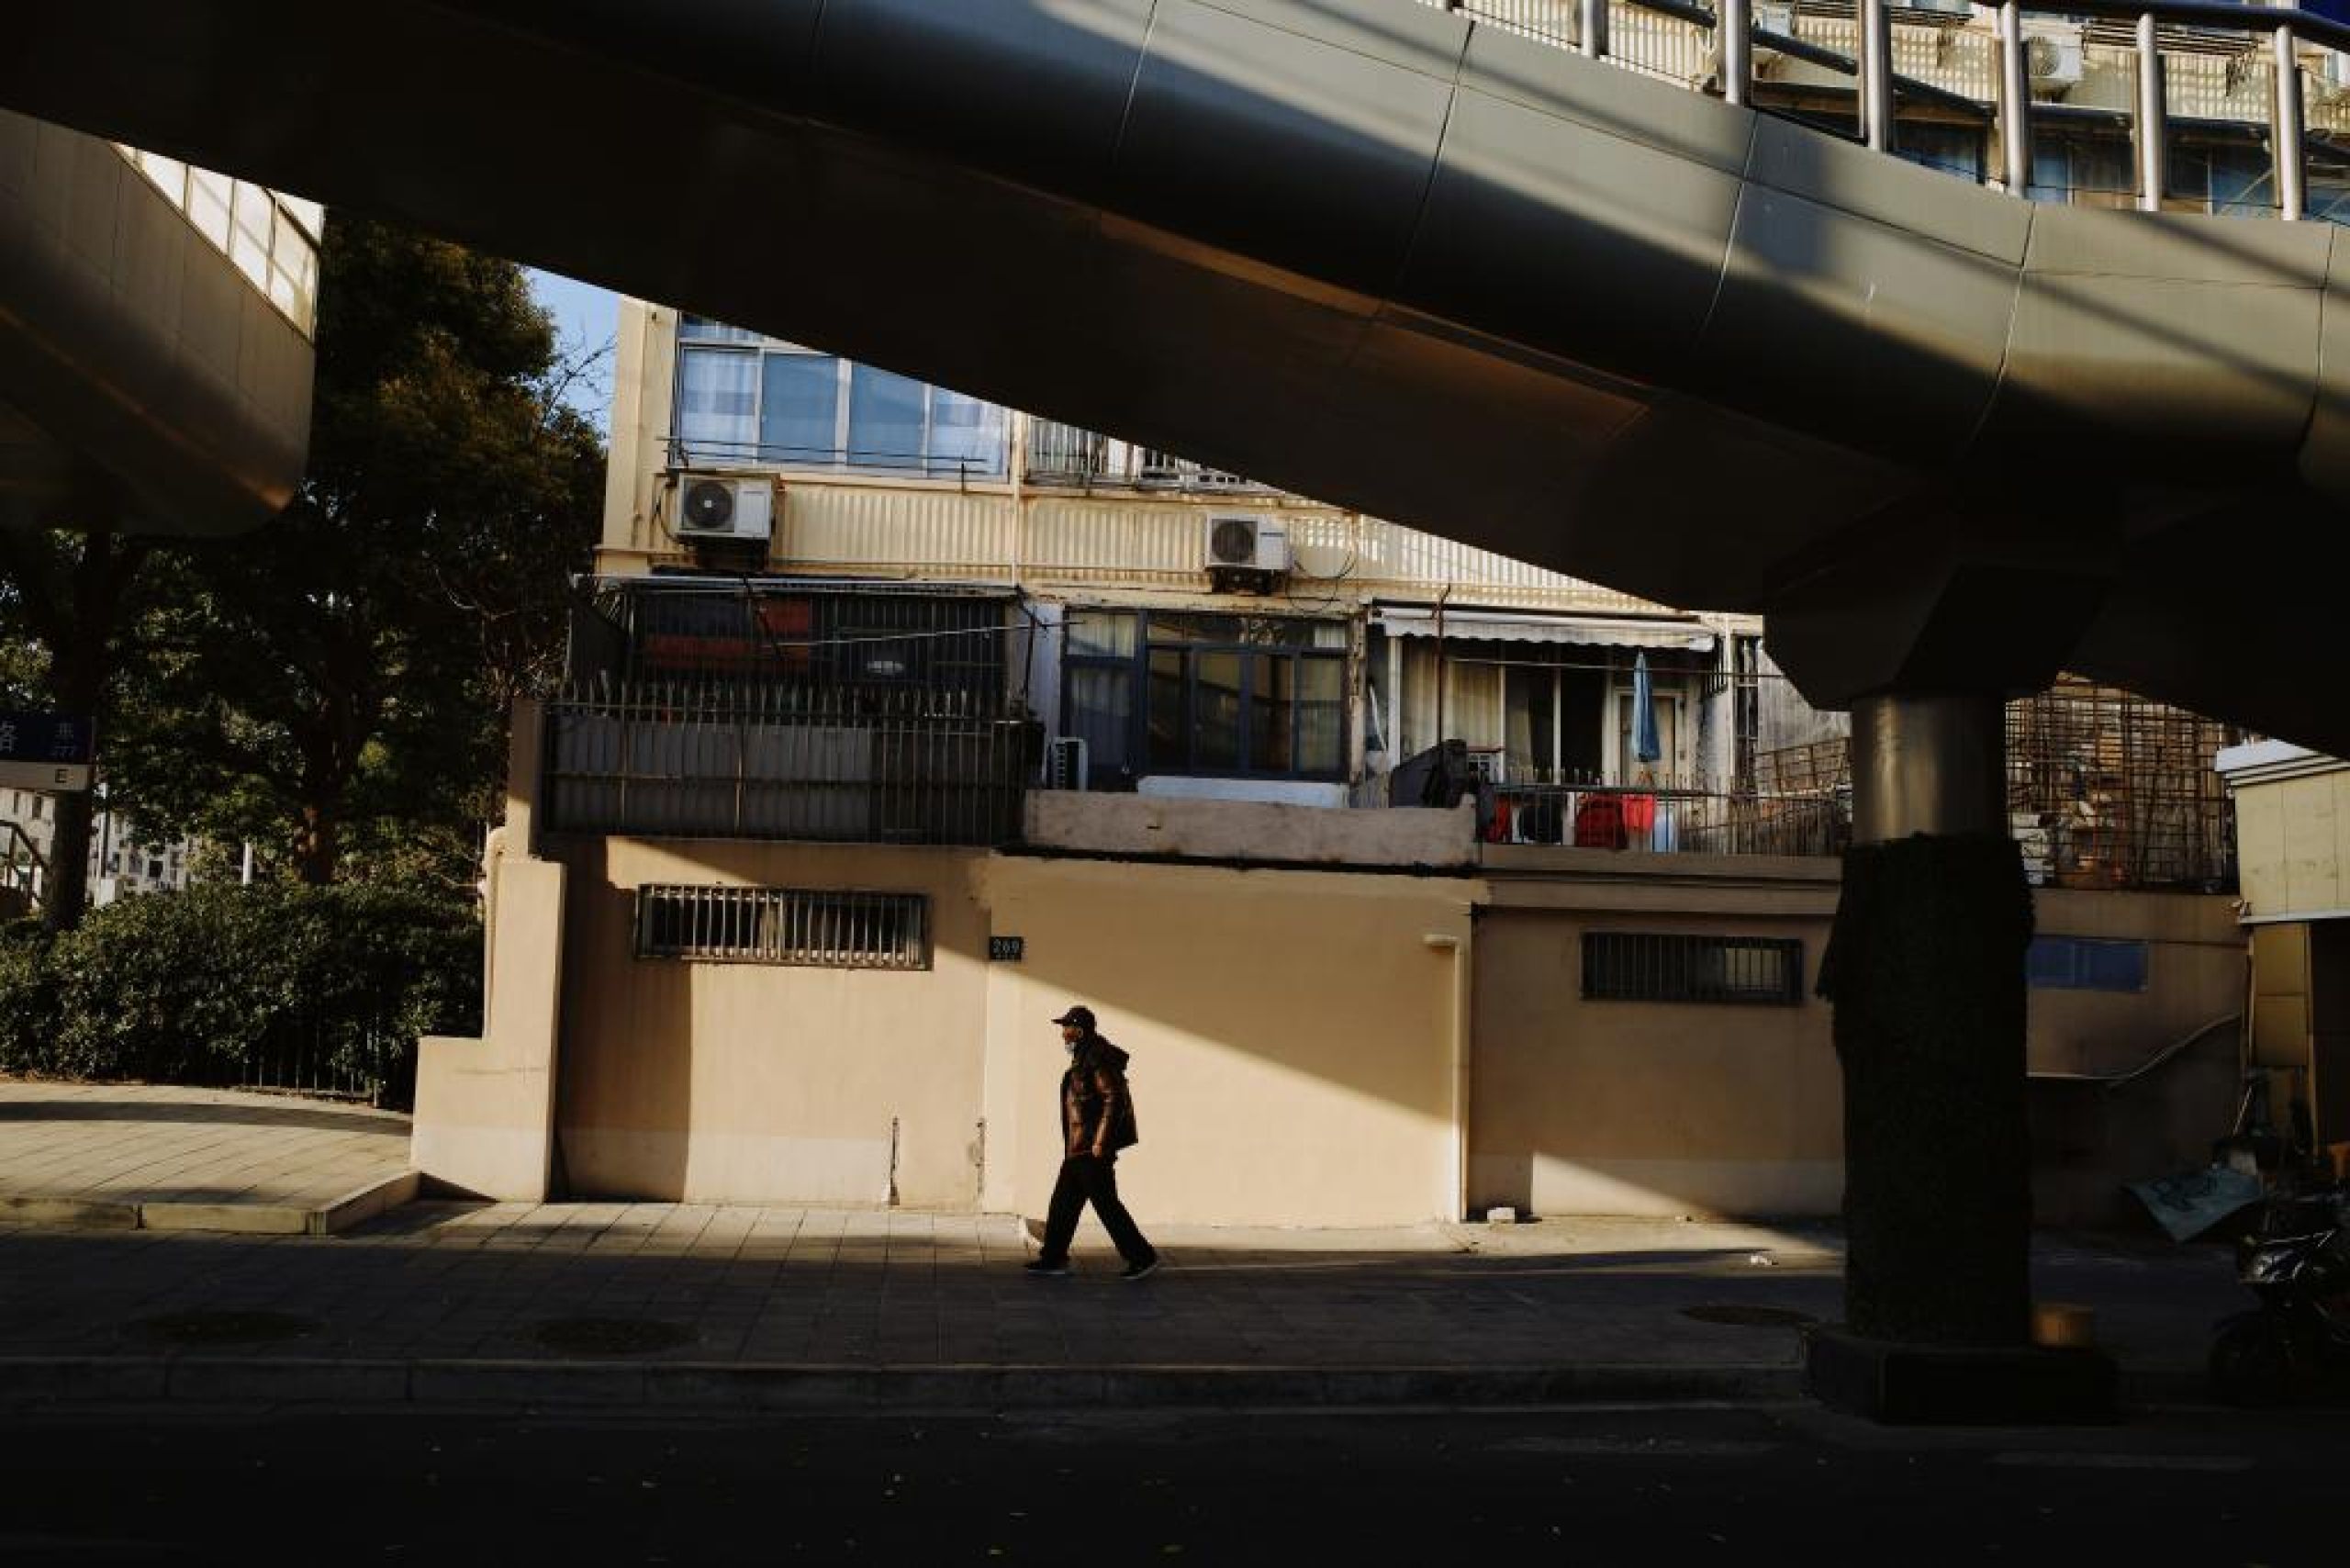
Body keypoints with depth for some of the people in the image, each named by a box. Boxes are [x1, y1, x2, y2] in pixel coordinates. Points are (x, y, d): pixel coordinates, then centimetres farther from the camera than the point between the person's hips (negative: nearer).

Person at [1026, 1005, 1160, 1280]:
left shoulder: (1098, 1059, -16)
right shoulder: (1083, 1058, 15)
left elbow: (1115, 1099, -23)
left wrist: (1101, 1141, -24)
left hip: (1093, 1147, -10)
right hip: (1079, 1147, 10)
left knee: (1105, 1203, -6)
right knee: (1063, 1201, 13)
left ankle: (1142, 1256, 1)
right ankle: (1053, 1258, 19)